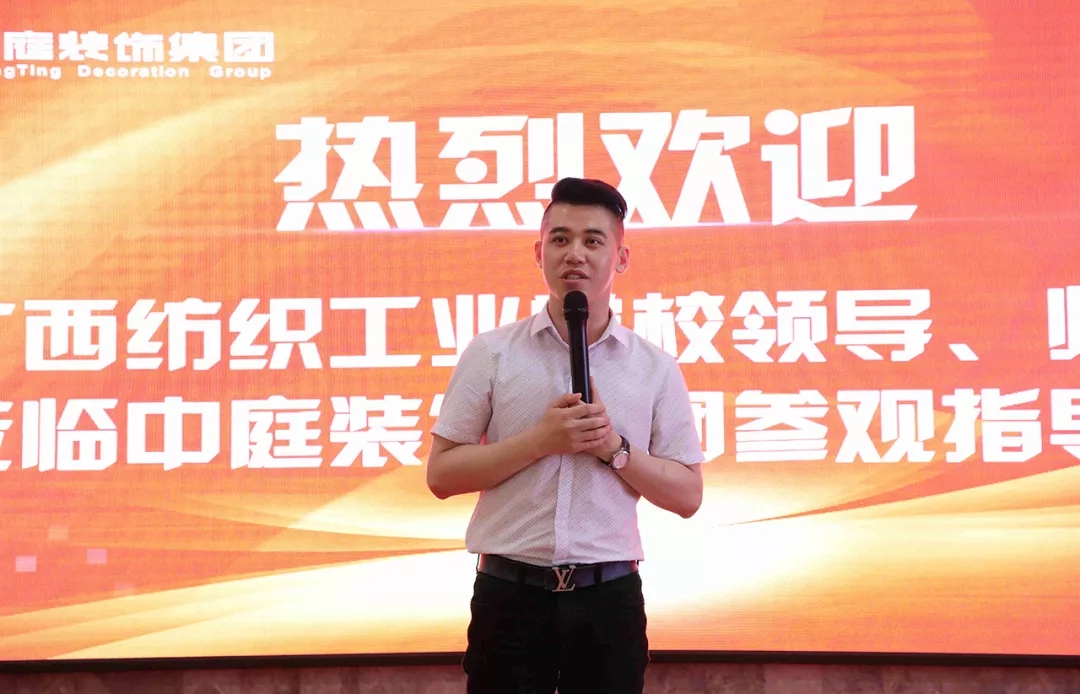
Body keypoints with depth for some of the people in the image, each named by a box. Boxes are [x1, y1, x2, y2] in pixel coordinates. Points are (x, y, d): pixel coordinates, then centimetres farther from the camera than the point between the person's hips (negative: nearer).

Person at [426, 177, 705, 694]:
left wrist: (616, 449, -11)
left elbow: (687, 495, 5)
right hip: (510, 595, -1)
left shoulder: (656, 368, 5)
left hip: (610, 598, 1)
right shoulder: (490, 354, 1)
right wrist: (540, 440, -13)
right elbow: (441, 474, -1)